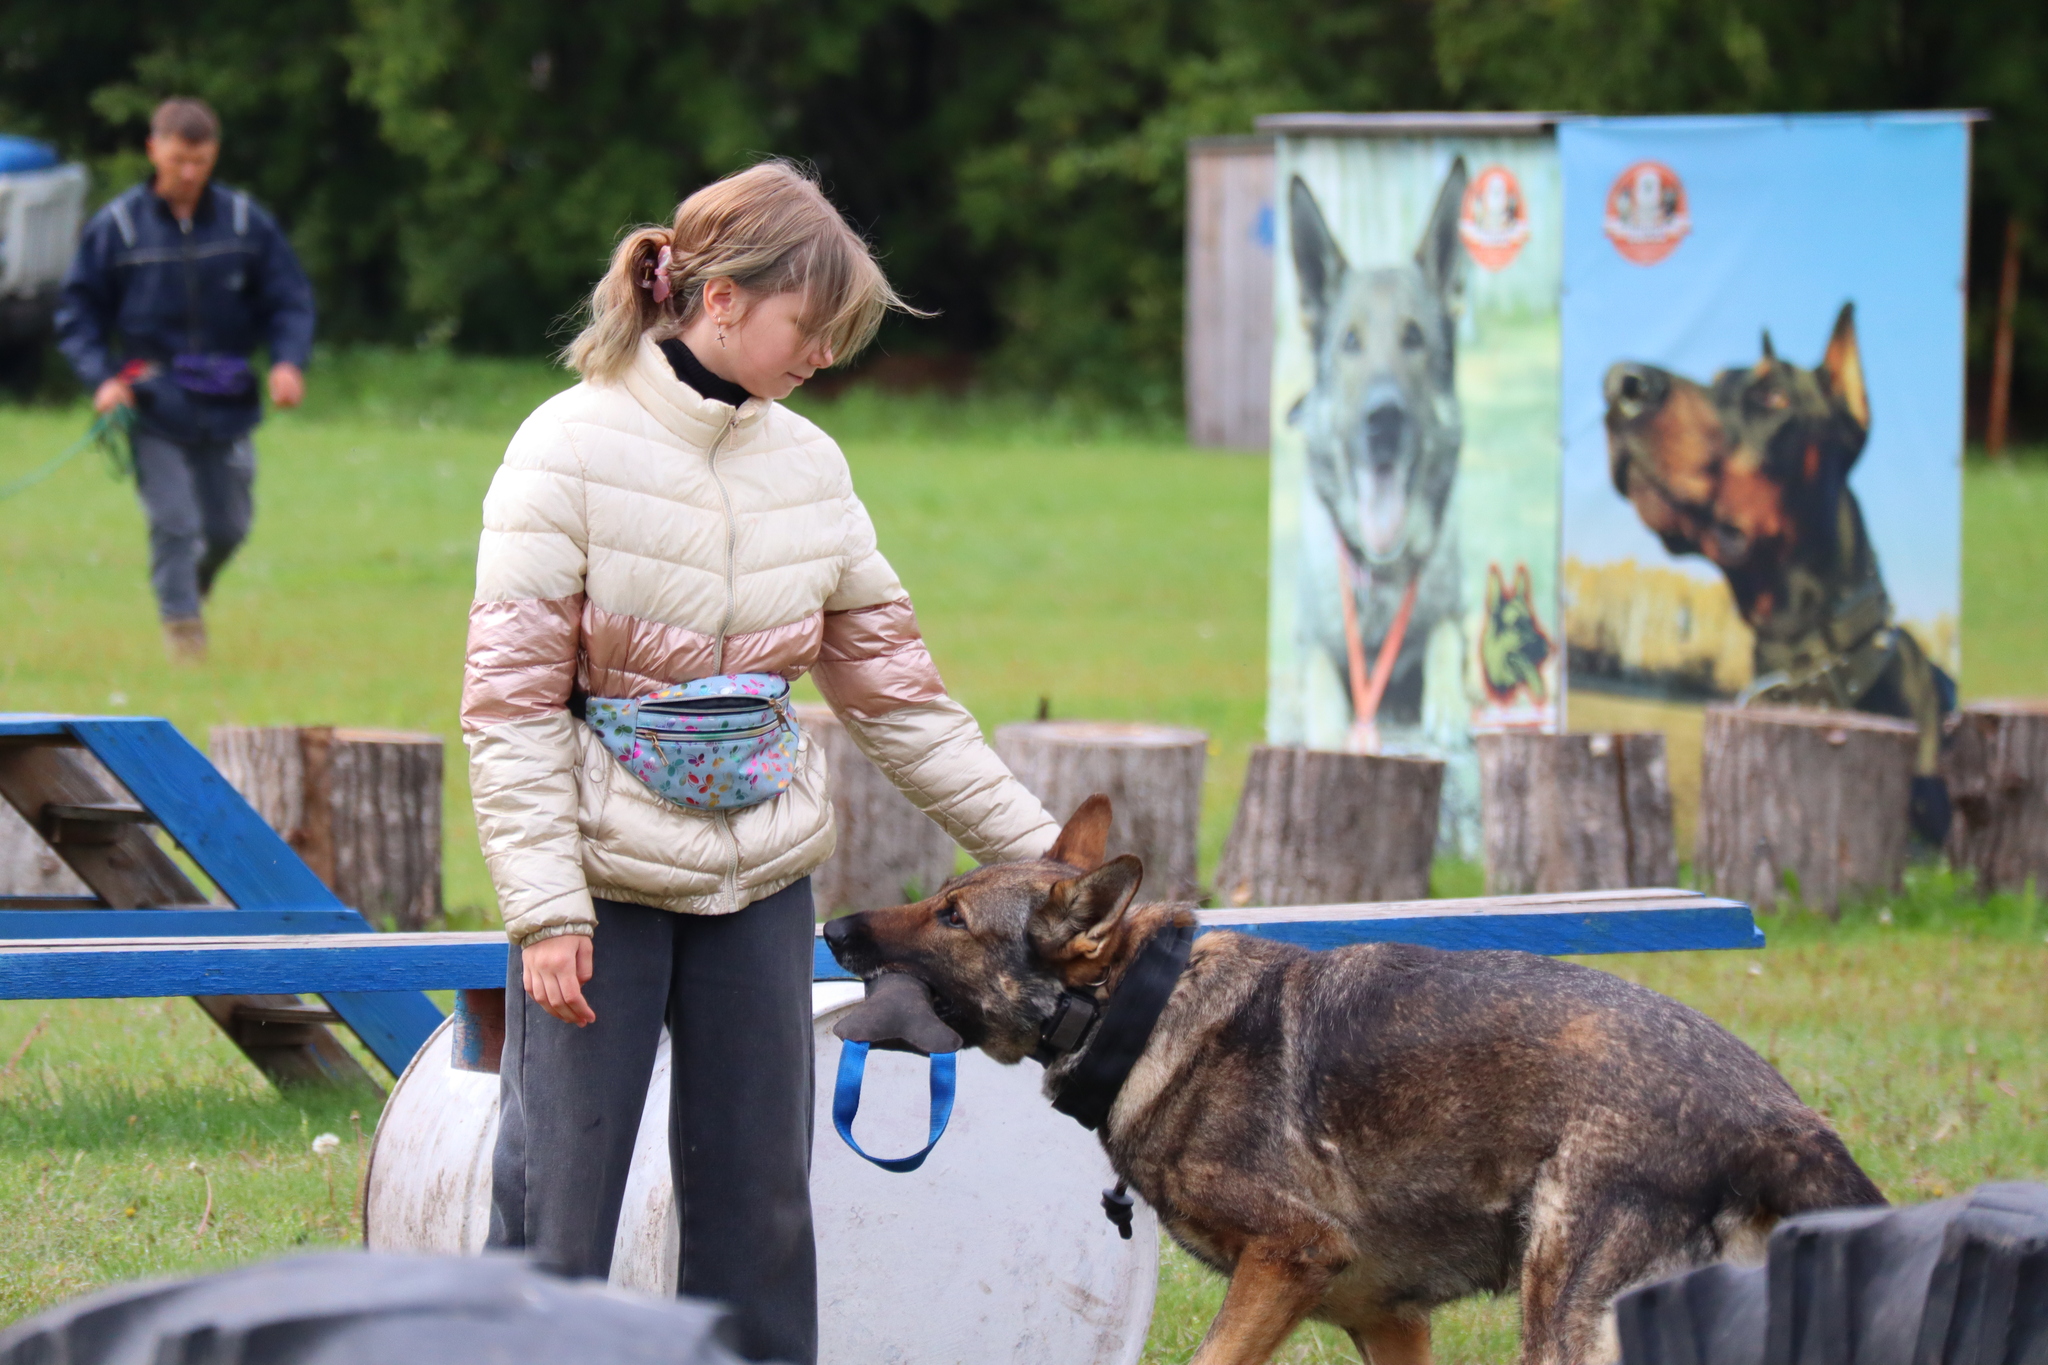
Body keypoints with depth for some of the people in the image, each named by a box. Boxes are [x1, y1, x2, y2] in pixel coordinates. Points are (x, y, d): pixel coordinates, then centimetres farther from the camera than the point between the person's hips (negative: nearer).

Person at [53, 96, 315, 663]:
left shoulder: (246, 222, 0)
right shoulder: (116, 226, -3)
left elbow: (290, 298, 6)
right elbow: (76, 310, 3)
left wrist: (288, 361, -12)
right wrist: (102, 377, -12)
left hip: (227, 403, 2)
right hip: (154, 408, -2)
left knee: (228, 525, 10)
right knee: (174, 523, -11)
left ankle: (193, 588, 39)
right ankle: (181, 623, 0)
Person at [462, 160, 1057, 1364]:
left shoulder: (808, 463, 6)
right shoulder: (574, 450, -11)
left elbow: (895, 686, 12)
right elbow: (510, 702, -12)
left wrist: (1035, 847, 11)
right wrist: (547, 911, -18)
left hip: (762, 882, 5)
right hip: (603, 880, -5)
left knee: (759, 1199, 8)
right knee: (558, 1209, -3)